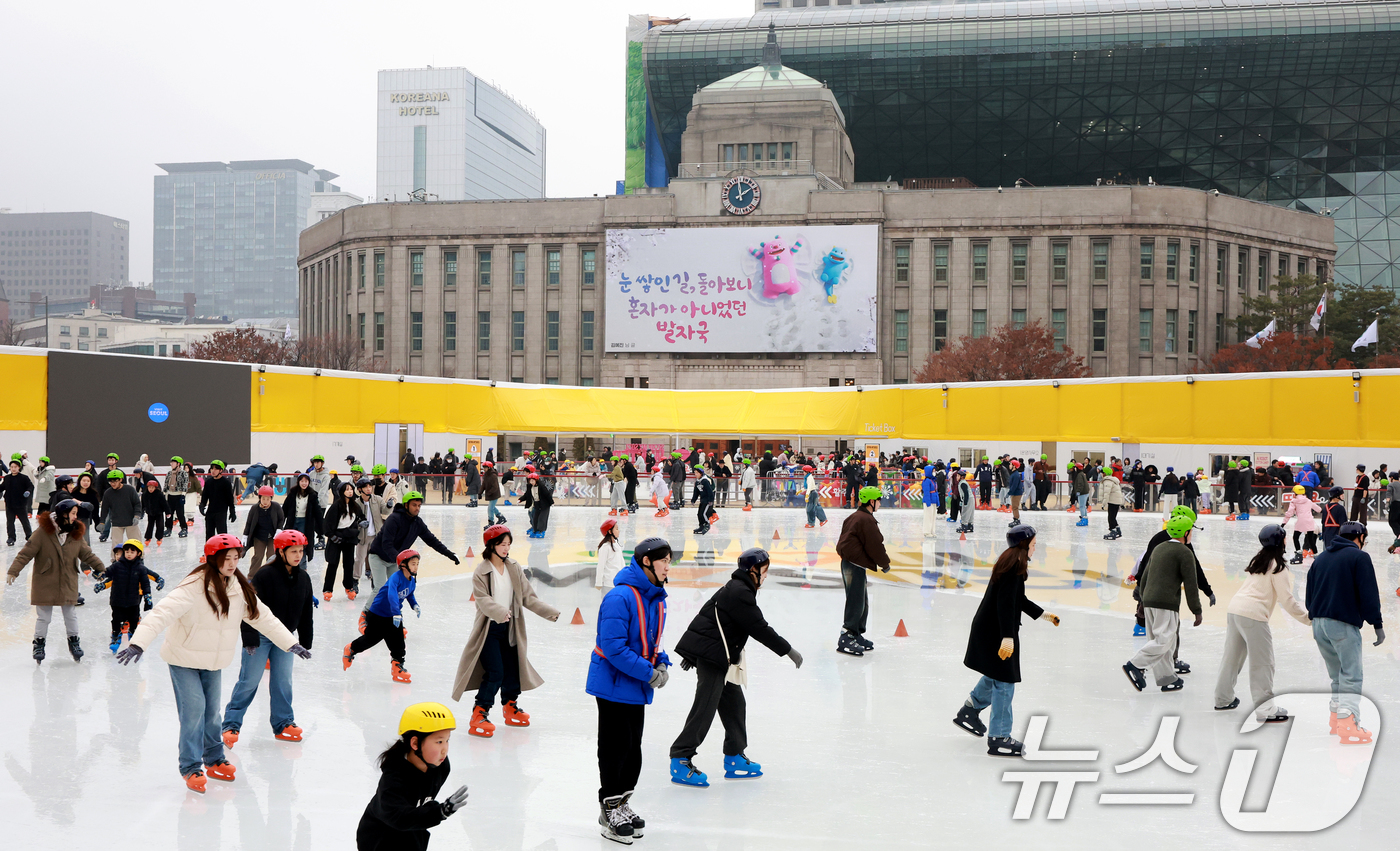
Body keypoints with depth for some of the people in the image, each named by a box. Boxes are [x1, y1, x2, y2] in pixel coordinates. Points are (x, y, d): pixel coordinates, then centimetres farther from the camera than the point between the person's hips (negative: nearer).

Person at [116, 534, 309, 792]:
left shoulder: (239, 589, -2)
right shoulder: (194, 587, -24)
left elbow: (262, 617, 8)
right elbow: (163, 612, -33)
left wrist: (290, 643, 9)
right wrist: (138, 643, -46)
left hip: (213, 663, 6)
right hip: (184, 659, -6)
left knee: (212, 711, 13)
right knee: (194, 710, -9)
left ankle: (214, 760, 30)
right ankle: (191, 768, 5)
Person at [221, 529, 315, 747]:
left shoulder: (303, 578, 2)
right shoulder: (266, 574, -17)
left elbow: (306, 613, 11)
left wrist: (306, 641, 12)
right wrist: (250, 637, -21)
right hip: (260, 635, -5)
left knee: (283, 681, 8)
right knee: (249, 681, -2)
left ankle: (283, 724, 20)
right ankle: (231, 725, 8)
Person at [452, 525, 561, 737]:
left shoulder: (514, 568, 3)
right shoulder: (481, 572, -12)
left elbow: (527, 596, 4)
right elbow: (483, 600, -23)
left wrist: (549, 611, -5)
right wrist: (500, 612, -41)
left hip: (509, 628, 6)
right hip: (489, 629, -6)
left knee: (513, 669, 13)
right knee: (494, 672, -13)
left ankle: (510, 708, 33)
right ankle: (479, 715, -4)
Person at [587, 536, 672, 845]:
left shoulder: (657, 597, 6)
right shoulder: (620, 597, -24)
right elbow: (613, 646, -27)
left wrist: (661, 662, -2)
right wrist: (648, 672, -24)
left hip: (638, 687, 9)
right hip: (613, 685, -9)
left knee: (633, 749, 17)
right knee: (615, 748, 1)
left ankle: (622, 805, 32)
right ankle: (609, 812, 15)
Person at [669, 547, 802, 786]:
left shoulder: (735, 589, 16)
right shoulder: (740, 593, -16)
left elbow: (707, 615, 23)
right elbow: (760, 629, -18)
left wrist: (693, 652, 28)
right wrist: (788, 650, -9)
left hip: (718, 656, 11)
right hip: (711, 655, -11)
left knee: (734, 702, 14)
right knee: (705, 706, -11)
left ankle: (734, 758, 23)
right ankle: (680, 761, -9)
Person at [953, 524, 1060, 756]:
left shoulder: (1011, 562, 11)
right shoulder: (1014, 565, -20)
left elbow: (1019, 600, 22)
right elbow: (1006, 603, -27)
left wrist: (1043, 614, 29)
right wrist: (1008, 637, -31)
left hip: (989, 629, 10)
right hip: (997, 632, -10)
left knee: (996, 675, 27)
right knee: (1004, 682, -2)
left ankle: (969, 711, 41)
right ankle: (998, 739, 6)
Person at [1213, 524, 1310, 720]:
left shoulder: (1257, 560, 17)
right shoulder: (1278, 567, -6)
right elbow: (1286, 600, -7)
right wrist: (1307, 618, 0)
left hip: (1234, 608, 8)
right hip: (1252, 615, -8)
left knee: (1232, 656, 19)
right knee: (1262, 663, -4)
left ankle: (1223, 698, 30)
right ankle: (1265, 709, -5)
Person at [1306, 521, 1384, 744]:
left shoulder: (1320, 557, 16)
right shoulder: (1359, 557, -3)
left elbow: (1309, 593, 17)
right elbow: (1369, 594, -9)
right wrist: (1377, 624, -5)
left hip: (1319, 623, 7)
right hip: (1344, 625, -7)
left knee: (1337, 675, 18)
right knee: (1351, 676, -5)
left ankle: (1337, 720, 21)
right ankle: (1348, 728, -11)